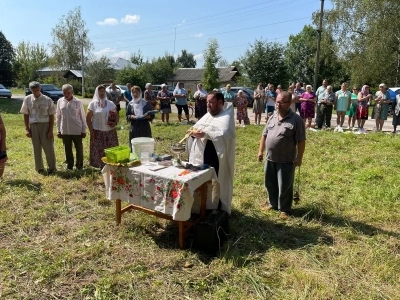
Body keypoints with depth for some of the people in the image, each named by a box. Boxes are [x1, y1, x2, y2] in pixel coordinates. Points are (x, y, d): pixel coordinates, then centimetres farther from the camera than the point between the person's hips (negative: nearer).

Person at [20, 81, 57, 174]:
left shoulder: (47, 100, -5)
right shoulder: (27, 99, 1)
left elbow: (51, 116, -3)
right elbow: (26, 115, 7)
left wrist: (50, 130, -7)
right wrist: (27, 129, 2)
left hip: (45, 125, -2)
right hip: (33, 126, 2)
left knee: (48, 148, 0)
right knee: (36, 148, 10)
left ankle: (52, 168, 14)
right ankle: (39, 168, 23)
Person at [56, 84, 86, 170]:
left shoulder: (78, 102, -6)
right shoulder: (60, 101, 3)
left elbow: (83, 117, -1)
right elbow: (58, 116, 9)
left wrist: (84, 130, -2)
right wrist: (58, 130, 7)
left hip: (77, 130, -2)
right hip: (65, 131, 3)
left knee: (79, 149, 6)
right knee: (67, 149, 12)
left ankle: (79, 166, 21)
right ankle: (69, 166, 25)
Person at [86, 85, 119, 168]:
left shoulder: (111, 103, 8)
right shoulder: (93, 103, 1)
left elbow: (117, 115, 12)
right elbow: (88, 118, 0)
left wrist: (115, 123, -10)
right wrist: (91, 131, -6)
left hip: (110, 132, 2)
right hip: (98, 132, -2)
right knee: (98, 151, -2)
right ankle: (101, 167, 8)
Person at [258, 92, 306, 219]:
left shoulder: (296, 119, -12)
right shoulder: (272, 117, 7)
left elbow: (301, 141, -11)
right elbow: (264, 135, 14)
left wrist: (299, 158, -12)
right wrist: (261, 151, 11)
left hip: (286, 160, -6)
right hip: (270, 158, 6)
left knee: (285, 186, 5)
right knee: (270, 183, 17)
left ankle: (285, 209, 21)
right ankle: (273, 203, 36)